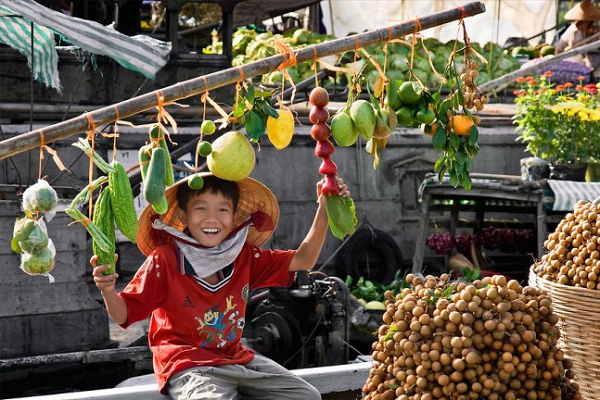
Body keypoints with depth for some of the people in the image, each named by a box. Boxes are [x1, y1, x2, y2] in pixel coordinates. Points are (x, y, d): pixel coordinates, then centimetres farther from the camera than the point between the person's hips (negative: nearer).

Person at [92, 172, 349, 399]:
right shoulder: (164, 261, -12)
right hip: (188, 365, -6)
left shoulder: (244, 257, 4)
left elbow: (303, 260, 6)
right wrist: (108, 291, -34)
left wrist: (324, 210, -4)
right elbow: (123, 314, -11)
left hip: (235, 357, 6)